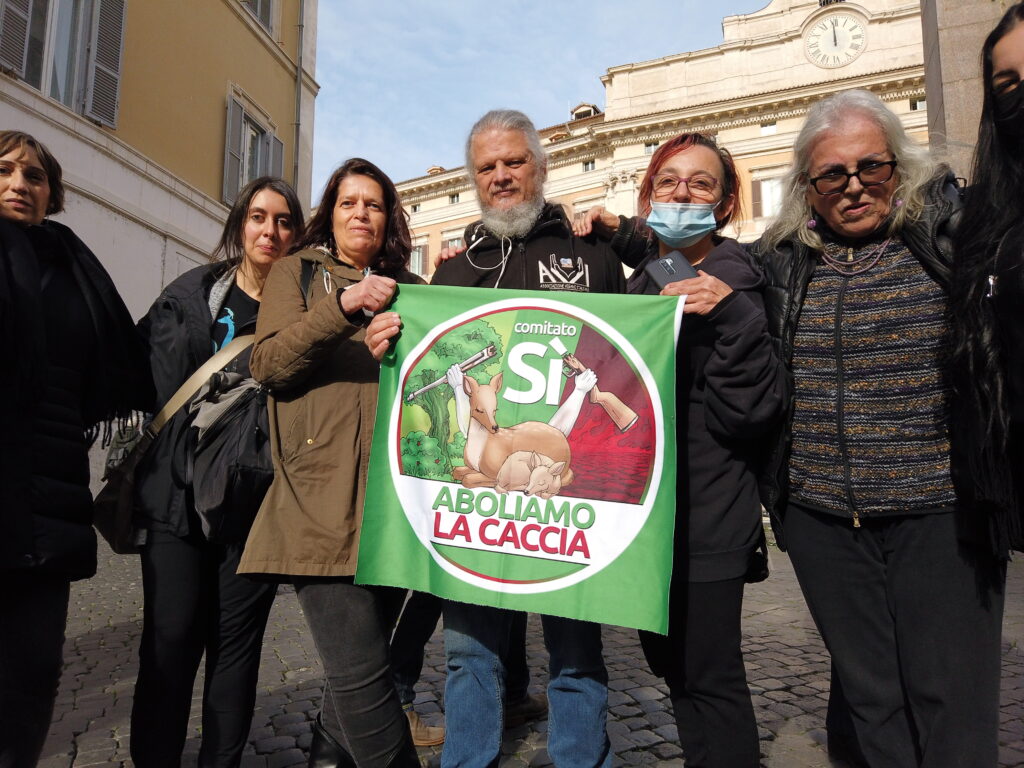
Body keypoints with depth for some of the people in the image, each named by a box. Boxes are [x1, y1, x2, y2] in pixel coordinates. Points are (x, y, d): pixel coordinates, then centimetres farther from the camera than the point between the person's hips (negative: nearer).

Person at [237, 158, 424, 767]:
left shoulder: (408, 288, 20)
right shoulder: (299, 271, 11)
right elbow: (269, 364, -4)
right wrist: (343, 306, -17)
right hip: (324, 498, -4)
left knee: (361, 661, 12)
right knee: (361, 673, -11)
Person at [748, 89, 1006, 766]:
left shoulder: (954, 228, -1)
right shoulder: (780, 259, 7)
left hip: (939, 512, -2)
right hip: (820, 516, 3)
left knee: (950, 698, 7)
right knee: (872, 696, 14)